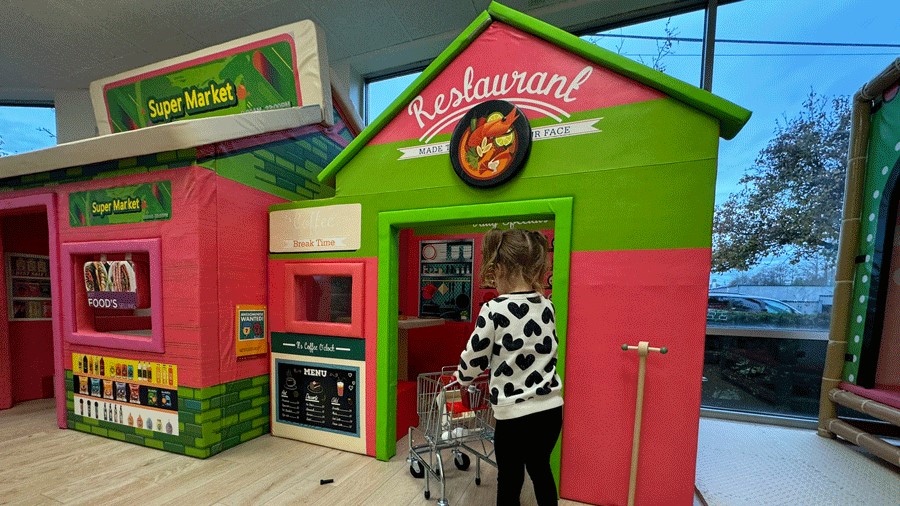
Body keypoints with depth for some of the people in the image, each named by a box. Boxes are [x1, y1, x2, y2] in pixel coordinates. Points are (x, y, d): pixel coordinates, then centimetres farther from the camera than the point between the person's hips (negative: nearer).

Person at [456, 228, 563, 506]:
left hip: (514, 413, -5)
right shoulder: (547, 306, -2)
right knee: (541, 470, 27)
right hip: (551, 408, 6)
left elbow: (474, 356, -10)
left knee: (510, 480, 17)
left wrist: (462, 379, 10)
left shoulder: (494, 310, -19)